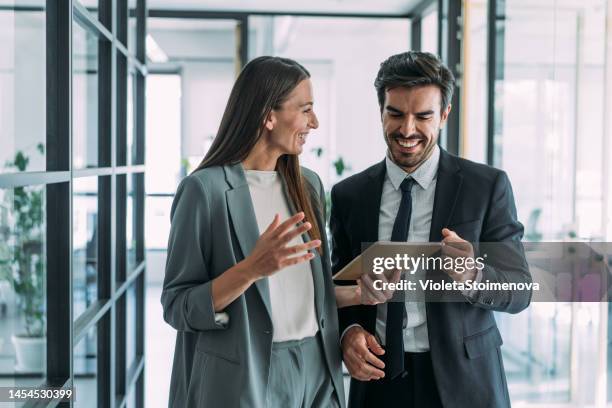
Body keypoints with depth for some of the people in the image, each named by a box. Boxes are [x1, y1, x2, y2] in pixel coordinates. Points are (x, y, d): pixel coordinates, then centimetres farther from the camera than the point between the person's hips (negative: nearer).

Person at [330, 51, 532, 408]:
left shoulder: (488, 186, -7)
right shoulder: (349, 194, 0)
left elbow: (520, 289, -7)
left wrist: (471, 276, -27)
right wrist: (349, 330, -11)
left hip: (462, 379, -1)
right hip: (378, 378, 2)